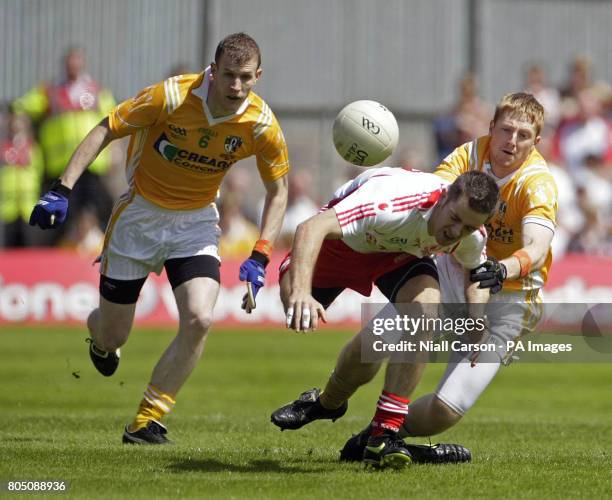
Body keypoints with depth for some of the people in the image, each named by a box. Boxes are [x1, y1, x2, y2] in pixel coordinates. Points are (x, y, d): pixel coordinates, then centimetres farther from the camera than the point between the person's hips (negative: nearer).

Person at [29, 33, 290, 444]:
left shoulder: (262, 125, -16)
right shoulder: (172, 97, -24)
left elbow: (278, 190, -1)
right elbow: (106, 130, -16)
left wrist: (259, 258, -10)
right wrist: (63, 189, -24)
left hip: (196, 221, 2)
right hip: (141, 213, -2)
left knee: (199, 319, -22)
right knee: (112, 336, 5)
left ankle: (146, 423, -7)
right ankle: (98, 333, 47)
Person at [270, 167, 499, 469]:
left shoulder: (472, 234, -24)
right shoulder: (392, 202, -45)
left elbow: (475, 268, 4)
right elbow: (312, 228, -54)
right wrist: (300, 292, -70)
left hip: (404, 252, 2)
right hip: (342, 243, -2)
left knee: (426, 308, -28)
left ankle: (383, 435, -24)